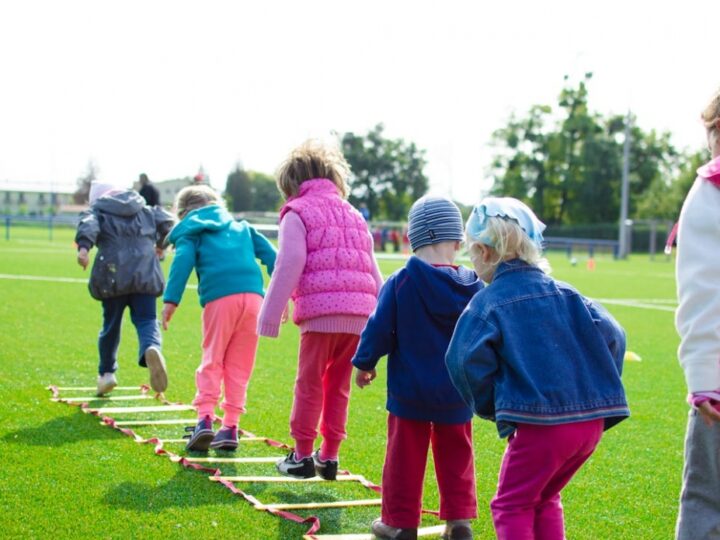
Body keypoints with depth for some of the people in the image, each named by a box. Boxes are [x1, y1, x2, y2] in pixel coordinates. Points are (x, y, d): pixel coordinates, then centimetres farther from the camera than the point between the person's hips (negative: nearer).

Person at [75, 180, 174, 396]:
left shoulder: (97, 211, 14)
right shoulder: (145, 210, 23)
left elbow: (88, 225, -8)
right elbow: (166, 221, 12)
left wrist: (83, 246, -26)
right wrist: (160, 243, 30)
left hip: (113, 275, -1)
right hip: (145, 273, 1)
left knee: (111, 324, 15)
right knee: (146, 320, -2)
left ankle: (106, 372, 25)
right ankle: (152, 349, -36)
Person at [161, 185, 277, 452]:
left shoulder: (190, 231, 17)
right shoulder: (241, 227, 30)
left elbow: (183, 261, -1)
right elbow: (269, 254, 20)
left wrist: (171, 300, -8)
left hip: (220, 299, -3)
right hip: (253, 296, 3)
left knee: (212, 361, 6)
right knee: (239, 366, 9)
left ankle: (205, 418, -8)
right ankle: (230, 426, 8)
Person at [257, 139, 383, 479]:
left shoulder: (297, 213, 5)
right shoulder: (353, 215, 24)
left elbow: (289, 267, -6)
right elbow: (373, 271, 22)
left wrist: (270, 316, -5)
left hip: (320, 311, -6)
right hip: (359, 314, 6)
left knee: (309, 384, 4)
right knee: (338, 386, 14)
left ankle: (302, 456, 9)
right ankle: (329, 457, 17)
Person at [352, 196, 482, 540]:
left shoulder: (400, 283, -14)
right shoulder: (473, 287, -4)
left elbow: (379, 329, -9)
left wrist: (364, 363, 7)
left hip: (410, 391, -3)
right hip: (457, 393, 3)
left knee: (405, 456, 8)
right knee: (455, 455, 15)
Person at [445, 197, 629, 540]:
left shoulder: (488, 302, -4)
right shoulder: (564, 294, 11)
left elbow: (466, 360, -15)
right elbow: (611, 336, 5)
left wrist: (491, 407, 0)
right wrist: (599, 390, 14)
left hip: (538, 423, -6)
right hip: (591, 421, 6)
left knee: (512, 505, 9)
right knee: (544, 499, 24)